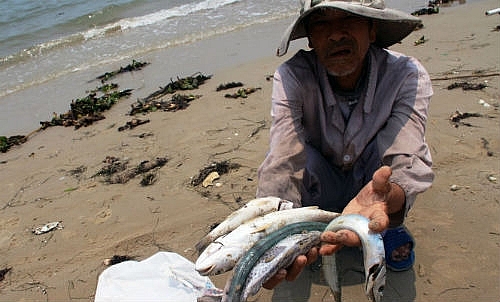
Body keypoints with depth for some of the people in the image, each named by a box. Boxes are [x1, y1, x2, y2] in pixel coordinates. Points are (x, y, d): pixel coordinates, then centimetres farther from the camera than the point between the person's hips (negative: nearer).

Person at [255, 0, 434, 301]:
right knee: (299, 155, -32)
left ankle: (392, 230, -4)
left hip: (371, 183, 1)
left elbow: (409, 161, -37)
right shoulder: (292, 76, -27)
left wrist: (387, 197, -62)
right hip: (318, 192, 0)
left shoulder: (407, 75, -25)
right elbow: (282, 161, -38)